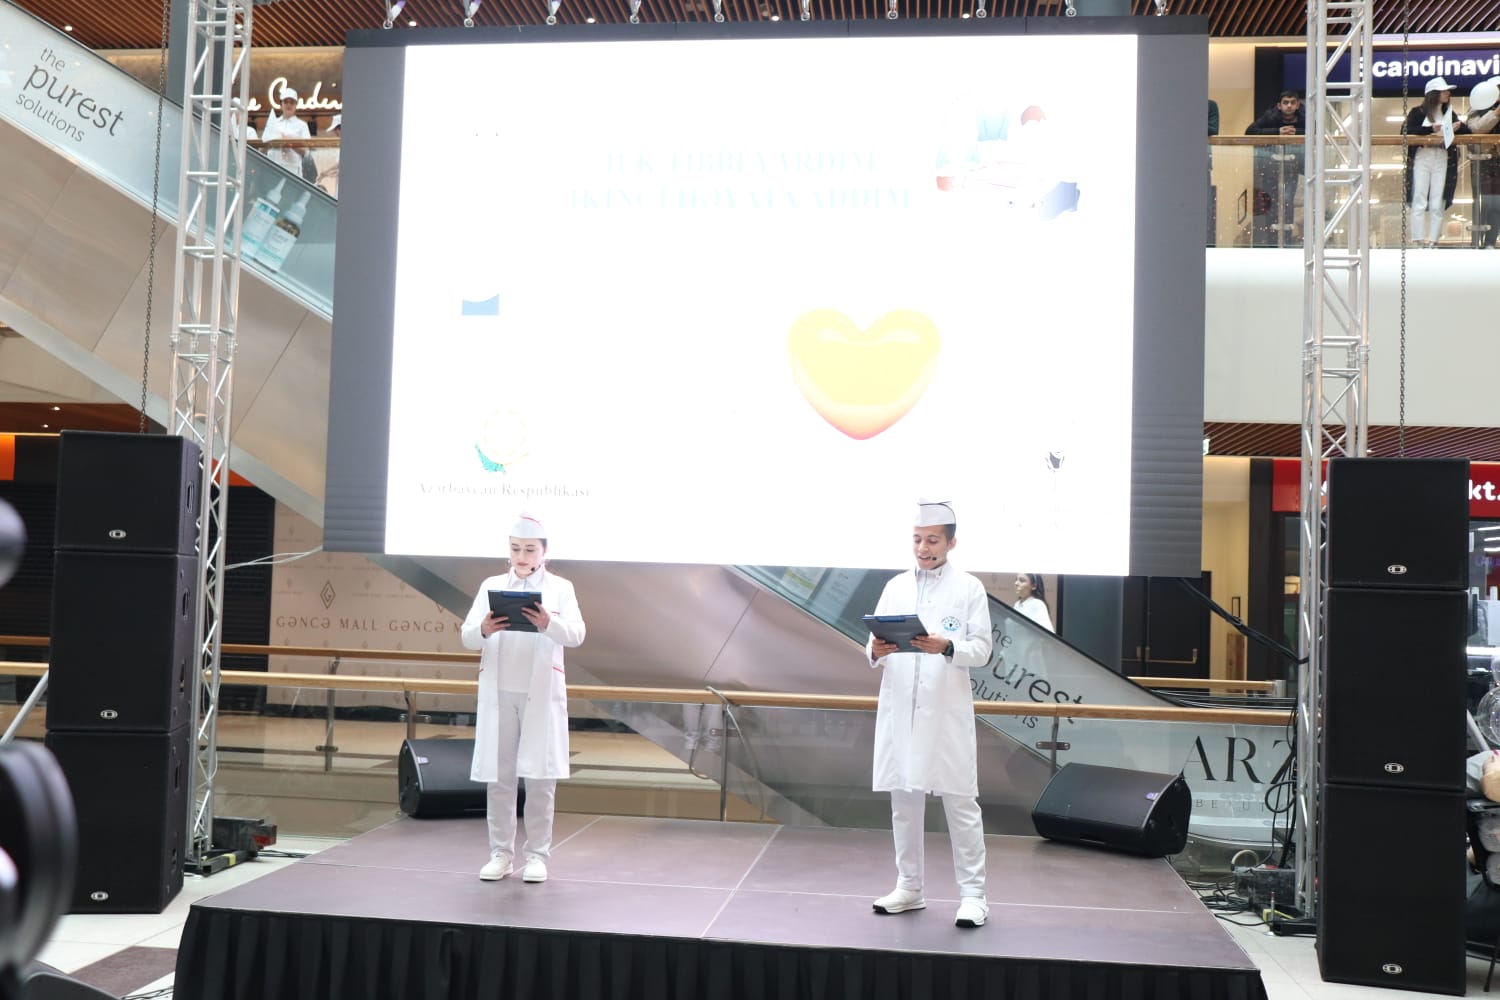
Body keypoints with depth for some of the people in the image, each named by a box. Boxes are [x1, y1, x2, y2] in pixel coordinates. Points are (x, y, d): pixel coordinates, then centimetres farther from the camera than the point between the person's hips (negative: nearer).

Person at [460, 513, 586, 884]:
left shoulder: (560, 588, 4)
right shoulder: (492, 586, 8)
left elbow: (576, 635, -10)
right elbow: (467, 637, 1)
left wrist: (548, 624, -31)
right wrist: (483, 630, -23)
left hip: (542, 693, -1)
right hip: (498, 691, 2)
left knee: (540, 777, 2)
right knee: (498, 776, 4)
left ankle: (538, 854, 12)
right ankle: (500, 854, 15)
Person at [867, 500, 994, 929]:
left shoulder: (969, 588, 2)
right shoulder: (896, 587, 11)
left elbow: (982, 649, -3)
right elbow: (875, 645, 9)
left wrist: (947, 648, -22)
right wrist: (876, 650, -14)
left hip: (946, 711, -3)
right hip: (899, 708, 4)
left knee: (960, 801, -1)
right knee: (904, 798, 9)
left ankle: (972, 893, 5)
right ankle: (909, 887, 20)